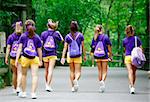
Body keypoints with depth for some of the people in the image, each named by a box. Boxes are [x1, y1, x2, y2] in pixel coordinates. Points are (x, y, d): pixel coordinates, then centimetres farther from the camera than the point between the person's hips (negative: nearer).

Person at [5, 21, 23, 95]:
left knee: (14, 73, 15)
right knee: (19, 73, -7)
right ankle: (18, 87, -24)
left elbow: (8, 48, -2)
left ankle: (14, 88, 25)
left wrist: (6, 58, -3)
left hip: (12, 58, 2)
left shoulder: (10, 37, 2)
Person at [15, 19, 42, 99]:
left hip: (24, 58, 1)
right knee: (34, 75, -1)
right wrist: (40, 60, 13)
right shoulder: (37, 38, 2)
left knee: (24, 75, 16)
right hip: (35, 59, -1)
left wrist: (17, 59, -5)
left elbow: (19, 48, -5)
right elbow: (39, 50, 4)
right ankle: (33, 93, -10)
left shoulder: (23, 36, 1)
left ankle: (23, 92, 25)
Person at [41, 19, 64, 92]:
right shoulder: (56, 33, -2)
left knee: (46, 70, 15)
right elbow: (62, 40, 16)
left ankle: (47, 84, 28)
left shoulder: (43, 33, -2)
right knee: (50, 70, -5)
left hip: (45, 54, 2)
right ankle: (48, 85, -17)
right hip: (53, 54, -1)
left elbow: (41, 44, -5)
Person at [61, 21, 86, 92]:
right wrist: (84, 55, 8)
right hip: (78, 56, -2)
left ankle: (73, 86, 14)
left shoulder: (67, 36, -1)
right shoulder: (80, 35, -4)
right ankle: (76, 80, -30)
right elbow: (83, 46, -1)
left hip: (70, 56, 2)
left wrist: (63, 57, -4)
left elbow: (65, 48, -4)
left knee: (72, 71, 14)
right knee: (78, 72, 1)